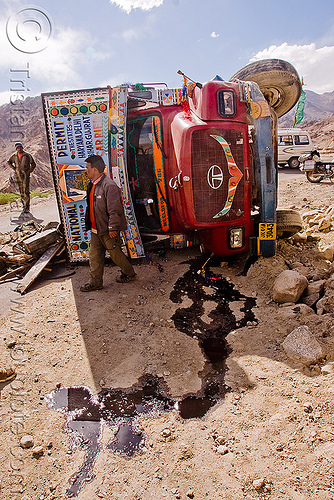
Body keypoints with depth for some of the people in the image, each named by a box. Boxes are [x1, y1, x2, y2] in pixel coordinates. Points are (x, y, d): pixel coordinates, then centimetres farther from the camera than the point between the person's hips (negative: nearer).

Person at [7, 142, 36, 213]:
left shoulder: (27, 155, -4)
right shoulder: (14, 156, 7)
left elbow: (33, 164, 4)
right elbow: (9, 162, 23)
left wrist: (29, 171, -5)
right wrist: (14, 168, 9)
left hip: (26, 175, -4)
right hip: (18, 175, 4)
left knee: (26, 192, -11)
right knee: (21, 192, 9)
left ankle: (27, 208, -13)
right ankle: (24, 206, 19)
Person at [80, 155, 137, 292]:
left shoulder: (109, 185, -21)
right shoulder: (92, 185, 10)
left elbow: (115, 210, -23)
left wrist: (112, 228, -21)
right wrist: (90, 225, 21)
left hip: (108, 230, -9)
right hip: (96, 229, 9)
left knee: (115, 254, 8)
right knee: (94, 256, 11)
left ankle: (129, 274, 30)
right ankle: (95, 282, 22)